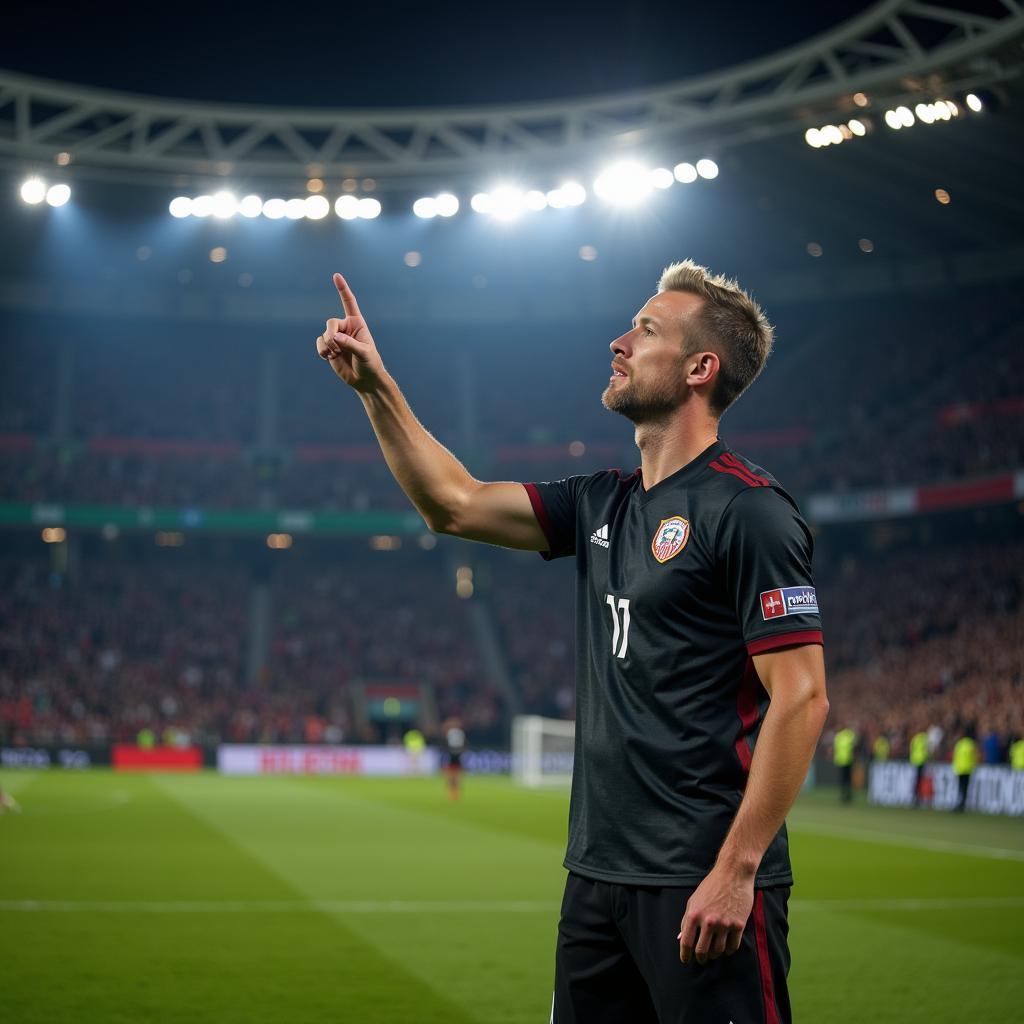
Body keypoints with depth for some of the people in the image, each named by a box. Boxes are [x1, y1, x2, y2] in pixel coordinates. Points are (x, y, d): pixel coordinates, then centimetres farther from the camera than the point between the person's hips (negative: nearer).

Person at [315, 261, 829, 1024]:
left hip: (702, 884, -8)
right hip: (599, 870, 8)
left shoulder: (747, 509, -12)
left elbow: (801, 700, -17)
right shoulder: (604, 505, 12)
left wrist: (737, 870, -20)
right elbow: (455, 504, 19)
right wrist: (376, 387, 12)